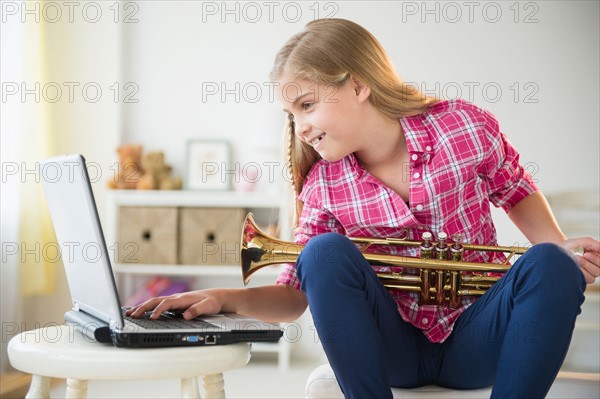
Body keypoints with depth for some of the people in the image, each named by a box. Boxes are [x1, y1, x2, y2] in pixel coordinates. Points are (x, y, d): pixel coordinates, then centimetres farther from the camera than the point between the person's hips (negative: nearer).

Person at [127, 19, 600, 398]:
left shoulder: (466, 126, -9)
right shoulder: (323, 185, -5)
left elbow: (517, 193, 10)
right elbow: (294, 296, -4)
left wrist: (560, 247, -7)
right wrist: (224, 298, -22)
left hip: (473, 340, 0)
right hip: (391, 346, 1)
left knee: (551, 266, -28)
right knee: (324, 253, -27)